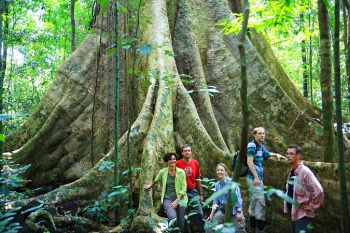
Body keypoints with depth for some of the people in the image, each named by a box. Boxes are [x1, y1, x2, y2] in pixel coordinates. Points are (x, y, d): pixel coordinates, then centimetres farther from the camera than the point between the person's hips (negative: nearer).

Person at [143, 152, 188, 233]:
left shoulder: (181, 172, -3)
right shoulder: (163, 172, 0)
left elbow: (183, 188, -4)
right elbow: (156, 180, 22)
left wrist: (177, 201, -11)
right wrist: (150, 186, 37)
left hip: (180, 199, 1)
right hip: (168, 198, -1)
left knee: (181, 223, 3)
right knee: (173, 218, -26)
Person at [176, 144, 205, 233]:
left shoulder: (195, 163, 1)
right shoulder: (178, 163, -8)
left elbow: (198, 179, 9)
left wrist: (201, 193, 9)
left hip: (193, 191, 2)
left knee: (199, 213, 1)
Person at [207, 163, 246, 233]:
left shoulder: (232, 182, -11)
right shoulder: (217, 184, 4)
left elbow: (238, 197, -13)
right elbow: (215, 201, 6)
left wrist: (239, 212, -18)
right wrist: (211, 214, 1)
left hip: (234, 210, -4)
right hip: (222, 210, 4)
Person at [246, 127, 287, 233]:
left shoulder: (261, 147, 16)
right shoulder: (252, 145, -11)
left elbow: (267, 154, 37)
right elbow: (249, 162, -19)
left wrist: (277, 155, 19)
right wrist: (256, 177, -22)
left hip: (258, 177, 10)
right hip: (254, 177, -10)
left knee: (254, 202, 13)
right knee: (260, 202, -10)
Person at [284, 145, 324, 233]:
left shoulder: (305, 171, -19)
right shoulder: (292, 172, 9)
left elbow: (319, 191, -26)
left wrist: (312, 206, -16)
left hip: (303, 214, -9)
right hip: (293, 213, 9)